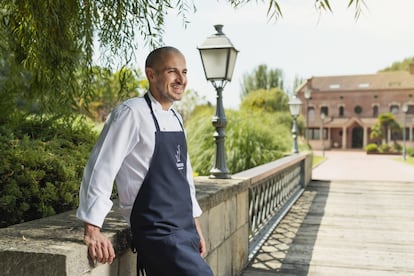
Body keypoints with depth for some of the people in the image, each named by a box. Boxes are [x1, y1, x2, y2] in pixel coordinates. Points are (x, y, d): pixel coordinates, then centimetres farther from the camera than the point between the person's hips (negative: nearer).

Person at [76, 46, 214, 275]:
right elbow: (100, 168, -15)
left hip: (185, 230, 8)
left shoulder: (176, 119, 12)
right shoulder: (132, 113, -12)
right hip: (157, 233, -8)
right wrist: (93, 230, -17)